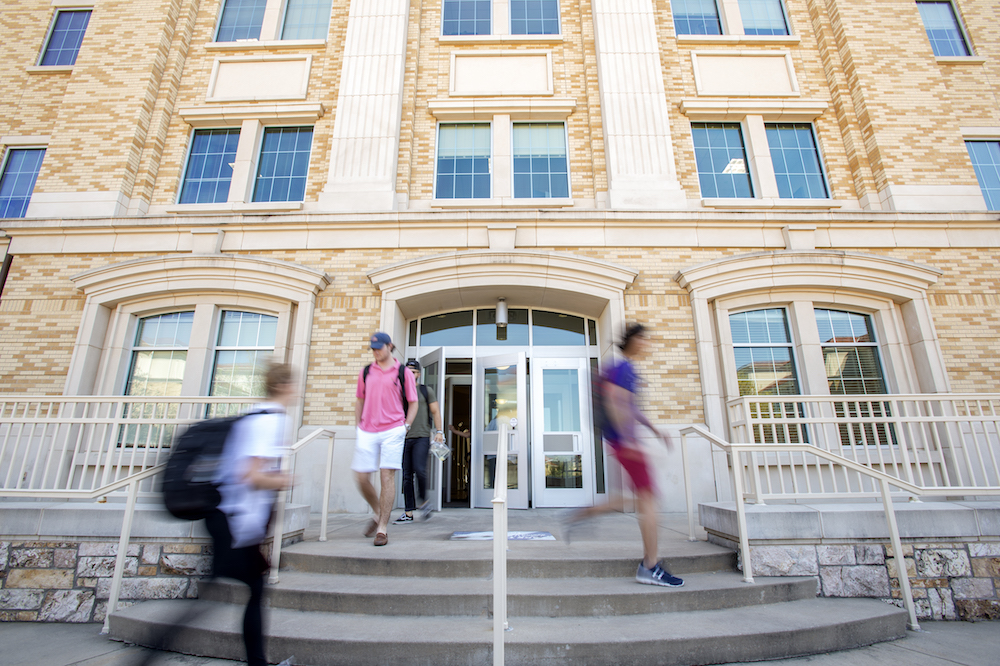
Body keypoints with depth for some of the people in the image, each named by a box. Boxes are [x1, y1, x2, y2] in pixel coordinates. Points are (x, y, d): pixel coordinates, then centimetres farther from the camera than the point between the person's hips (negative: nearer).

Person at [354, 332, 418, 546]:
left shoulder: (403, 372, 4)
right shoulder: (365, 372, 13)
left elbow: (413, 403, 8)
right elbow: (359, 402, 19)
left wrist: (405, 426, -3)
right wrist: (358, 427, 11)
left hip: (392, 431, -3)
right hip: (367, 432, 3)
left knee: (387, 476, -5)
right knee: (361, 478, 2)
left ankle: (382, 528, 5)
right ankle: (378, 514, 28)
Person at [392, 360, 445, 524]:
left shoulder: (426, 391, 8)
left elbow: (435, 411, 5)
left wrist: (439, 431, -6)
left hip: (422, 437, -3)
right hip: (405, 438, 3)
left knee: (419, 470, -17)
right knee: (407, 475, 2)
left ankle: (424, 501, 7)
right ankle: (408, 513, 8)